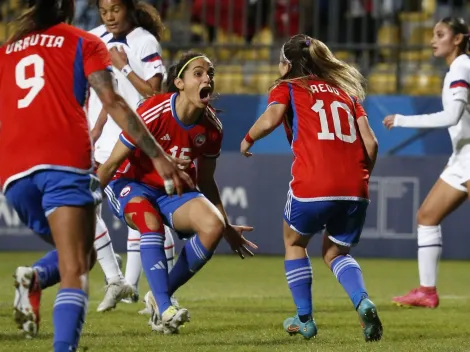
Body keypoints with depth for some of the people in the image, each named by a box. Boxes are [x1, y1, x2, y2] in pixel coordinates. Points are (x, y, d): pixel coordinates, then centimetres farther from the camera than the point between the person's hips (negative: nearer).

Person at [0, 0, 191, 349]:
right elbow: (113, 103, 2)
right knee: (75, 271, -12)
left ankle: (35, 278, -9)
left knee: (76, 255, 22)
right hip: (65, 161, -4)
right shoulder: (83, 42, 13)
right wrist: (158, 155, 1)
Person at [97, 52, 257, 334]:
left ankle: (162, 295, -7)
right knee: (151, 223, -37)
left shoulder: (212, 127, -9)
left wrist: (227, 228, 11)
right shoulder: (153, 113, -25)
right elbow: (112, 164, -18)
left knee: (213, 226, -23)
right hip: (132, 185, -5)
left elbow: (206, 181, 7)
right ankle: (164, 309, -37)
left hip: (175, 191, 5)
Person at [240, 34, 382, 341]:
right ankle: (363, 301, -7)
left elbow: (271, 119, -10)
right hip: (355, 190, 4)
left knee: (295, 243, 24)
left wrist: (248, 140, 9)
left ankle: (305, 319, 20)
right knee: (336, 253, 21)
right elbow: (370, 142, 13)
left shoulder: (286, 89, 12)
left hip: (312, 187, -4)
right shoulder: (346, 89, 23)